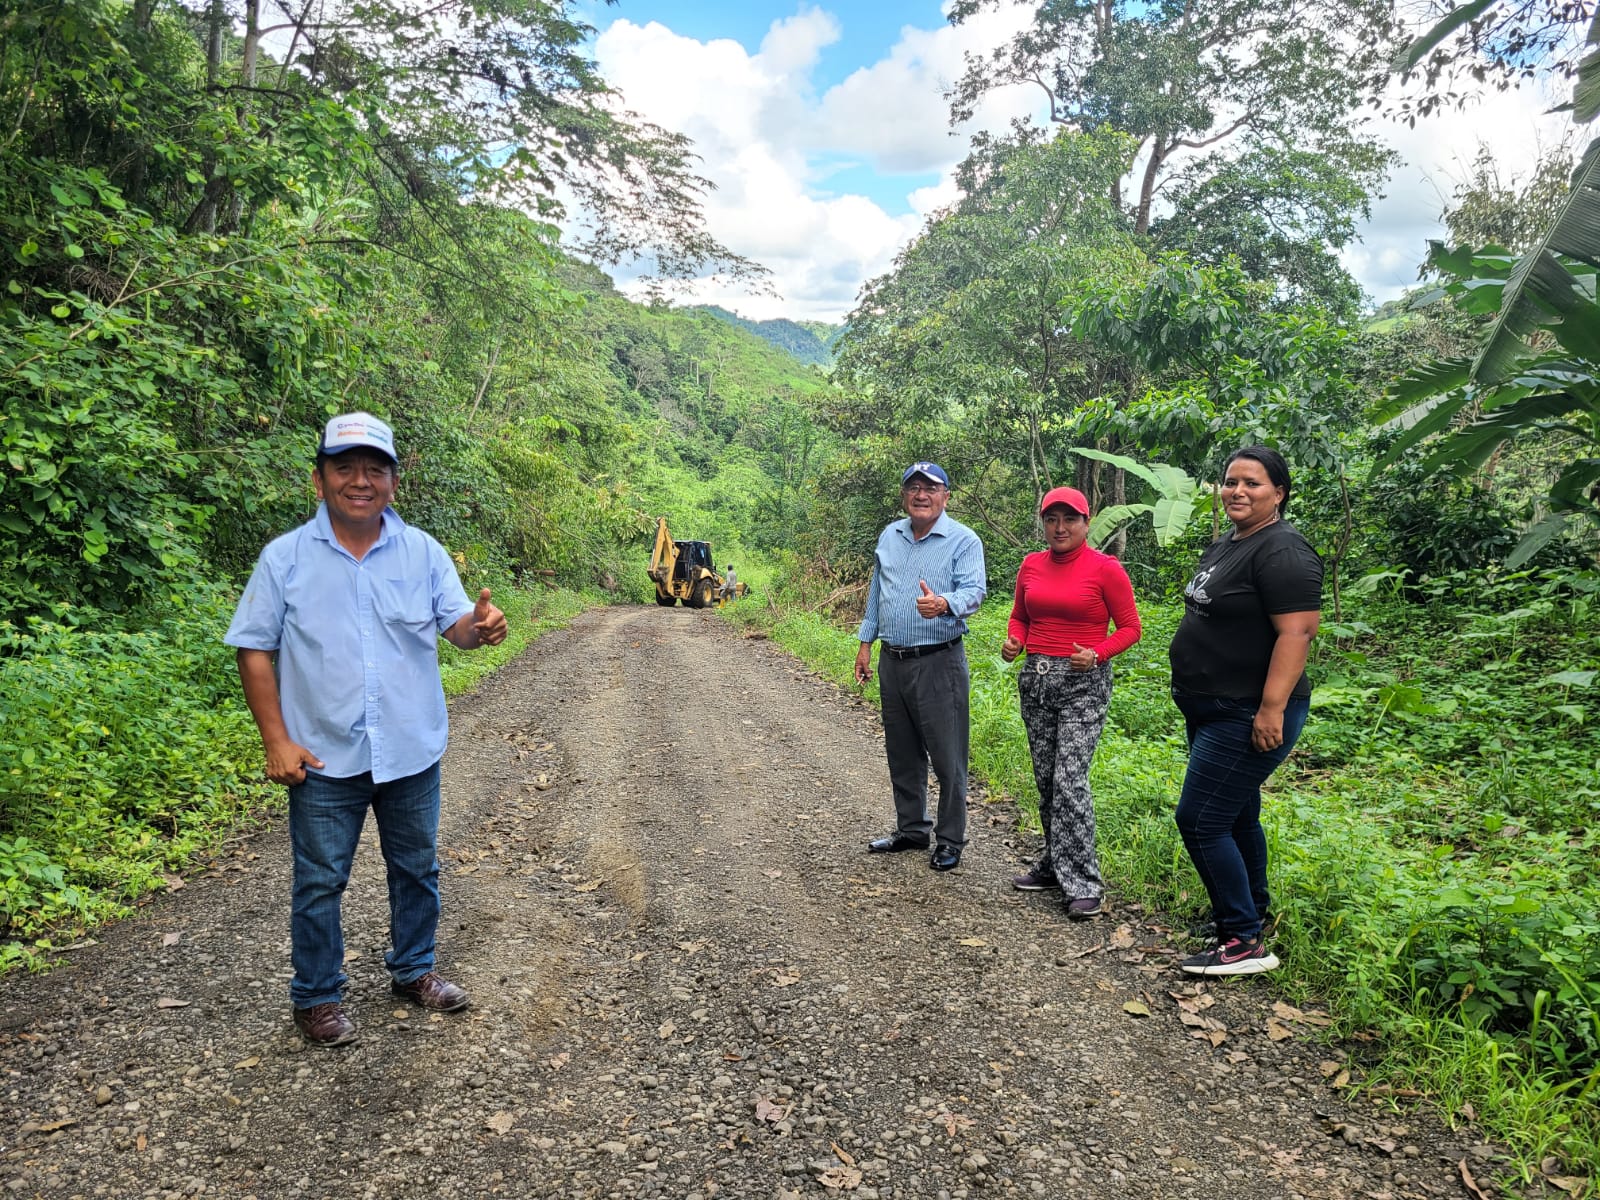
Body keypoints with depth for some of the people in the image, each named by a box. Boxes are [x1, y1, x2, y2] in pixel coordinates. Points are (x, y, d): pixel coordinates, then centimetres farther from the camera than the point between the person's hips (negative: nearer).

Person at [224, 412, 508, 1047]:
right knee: (320, 881, 10)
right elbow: (254, 651, -4)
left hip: (413, 752, 2)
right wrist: (276, 741, -10)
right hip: (325, 757, -2)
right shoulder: (285, 557, -6)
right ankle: (316, 996, 29)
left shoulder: (422, 552, -1)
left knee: (416, 869, 17)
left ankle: (414, 969, 38)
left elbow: (457, 625, -5)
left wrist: (481, 625, -30)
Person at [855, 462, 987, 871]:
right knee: (902, 755, 16)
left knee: (947, 757, -1)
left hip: (939, 663, -6)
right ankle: (911, 830, 31)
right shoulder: (889, 537, 12)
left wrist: (944, 603, -40)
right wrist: (865, 643, 15)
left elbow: (973, 590, -19)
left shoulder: (963, 540, -7)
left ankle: (950, 840, 12)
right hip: (893, 661, 6)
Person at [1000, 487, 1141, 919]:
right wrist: (1013, 641, -3)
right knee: (1045, 779, 12)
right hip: (1035, 677, 6)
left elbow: (1130, 627, -3)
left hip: (1083, 682, -6)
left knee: (1070, 779, -13)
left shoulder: (1105, 569, -8)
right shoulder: (1031, 566, 7)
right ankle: (1054, 865, 26)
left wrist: (1096, 654, -20)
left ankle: (1083, 884, -6)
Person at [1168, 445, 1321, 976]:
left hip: (1249, 718, -10)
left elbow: (1296, 633, -25)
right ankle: (1251, 913, 35)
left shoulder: (1282, 551, -18)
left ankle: (1245, 943, 1)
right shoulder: (1223, 545, 12)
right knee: (1236, 816, 20)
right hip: (1212, 710, 10)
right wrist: (1193, 693, 23)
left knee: (1200, 821, -9)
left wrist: (1271, 710, -28)